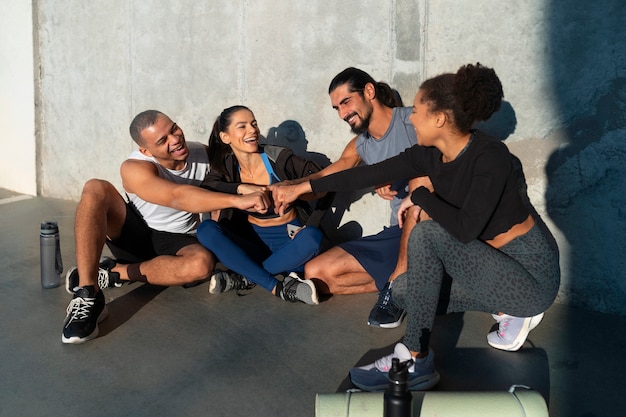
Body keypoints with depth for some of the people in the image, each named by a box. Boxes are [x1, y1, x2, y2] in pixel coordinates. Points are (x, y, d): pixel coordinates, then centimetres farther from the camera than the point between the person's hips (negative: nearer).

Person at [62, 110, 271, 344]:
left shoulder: (203, 154, -9)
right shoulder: (135, 168, -23)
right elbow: (178, 197, -40)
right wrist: (237, 200, -50)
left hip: (176, 243, 2)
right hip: (133, 234, -1)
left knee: (202, 263, -36)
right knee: (96, 189, -29)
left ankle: (111, 273, -20)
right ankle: (87, 296, -38)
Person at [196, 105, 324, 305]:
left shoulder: (279, 157, -8)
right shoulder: (226, 166, -1)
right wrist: (241, 188, -32)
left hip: (289, 242, -2)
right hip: (251, 242, 2)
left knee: (312, 236, -34)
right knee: (206, 229, -24)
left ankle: (245, 278, -22)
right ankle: (277, 287, -30)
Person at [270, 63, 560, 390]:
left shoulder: (489, 156, -24)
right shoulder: (430, 155, -1)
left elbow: (465, 228, -34)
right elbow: (369, 175, 3)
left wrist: (420, 197, -17)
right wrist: (300, 188, 6)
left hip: (532, 274, -8)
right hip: (493, 264, 8)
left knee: (426, 233, -25)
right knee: (404, 291, 4)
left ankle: (415, 360, -17)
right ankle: (510, 310, 10)